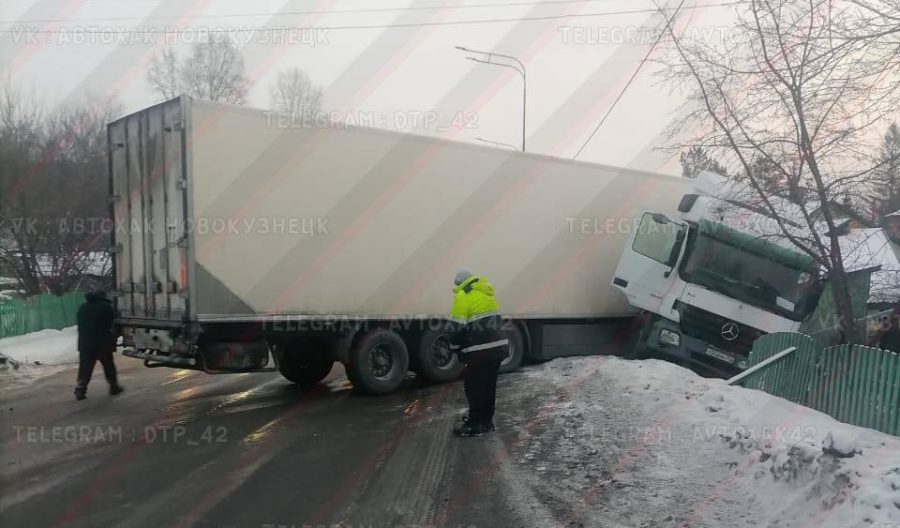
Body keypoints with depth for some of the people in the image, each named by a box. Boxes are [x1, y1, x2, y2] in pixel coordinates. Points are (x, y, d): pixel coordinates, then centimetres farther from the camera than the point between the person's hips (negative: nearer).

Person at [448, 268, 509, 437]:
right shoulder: (486, 293, 18)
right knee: (489, 386, 17)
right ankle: (487, 421, 26)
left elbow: (459, 328, -11)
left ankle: (475, 425, 8)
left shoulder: (463, 296, -8)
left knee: (474, 387, 3)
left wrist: (456, 348, 2)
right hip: (498, 346, 8)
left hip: (480, 351, -8)